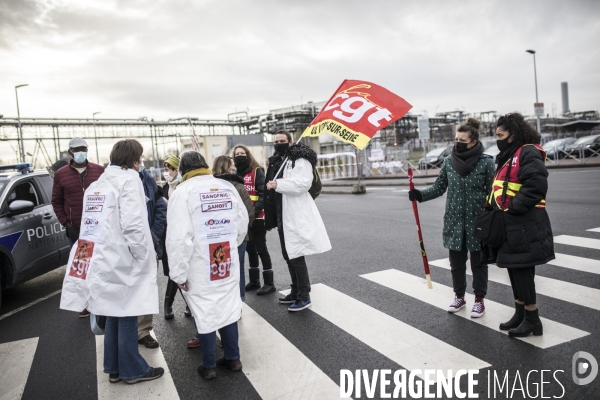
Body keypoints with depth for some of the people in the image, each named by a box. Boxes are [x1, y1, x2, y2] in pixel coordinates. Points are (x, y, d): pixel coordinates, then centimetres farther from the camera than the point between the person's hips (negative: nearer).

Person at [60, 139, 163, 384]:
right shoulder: (129, 179, -11)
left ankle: (114, 368, 28)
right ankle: (132, 370, 17)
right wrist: (143, 255, -11)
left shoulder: (99, 183, 15)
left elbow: (96, 221, 12)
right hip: (121, 259, -8)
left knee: (114, 314, 17)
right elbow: (132, 224, -21)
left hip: (101, 258, 8)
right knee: (127, 315, 4)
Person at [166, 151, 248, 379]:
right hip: (228, 262, 5)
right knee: (227, 308, 16)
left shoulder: (183, 191, -11)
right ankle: (233, 358, 28)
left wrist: (179, 273, -10)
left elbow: (179, 237, -17)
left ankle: (209, 366, 20)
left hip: (200, 268, -4)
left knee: (205, 313, 7)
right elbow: (242, 224, 10)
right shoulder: (228, 187, 4)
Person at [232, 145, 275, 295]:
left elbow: (263, 194, -14)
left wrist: (255, 212, -25)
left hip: (257, 217, -6)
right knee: (250, 248, 13)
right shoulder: (235, 174, 12)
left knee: (261, 248, -3)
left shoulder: (257, 171, -7)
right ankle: (254, 280, 25)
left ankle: (269, 283, 6)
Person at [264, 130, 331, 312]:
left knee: (296, 256, -8)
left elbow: (304, 183, -23)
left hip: (297, 215, -9)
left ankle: (304, 297, 3)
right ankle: (296, 292, 28)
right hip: (283, 216, 9)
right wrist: (271, 217, 22)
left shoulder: (300, 159, -8)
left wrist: (278, 184, -26)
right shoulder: (275, 162, 18)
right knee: (288, 255, 15)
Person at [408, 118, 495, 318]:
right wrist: (419, 194, -12)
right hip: (454, 221, 3)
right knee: (456, 261, 12)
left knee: (478, 262, 10)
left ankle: (479, 300, 26)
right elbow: (439, 188, 5)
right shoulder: (449, 161, 1)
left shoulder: (486, 162, -8)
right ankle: (459, 296, 31)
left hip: (477, 221, -3)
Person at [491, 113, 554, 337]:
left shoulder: (529, 153, -13)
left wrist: (512, 208, -22)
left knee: (522, 269, -3)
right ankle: (520, 314, 27)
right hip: (509, 223, 10)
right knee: (514, 269, 15)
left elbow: (535, 186, -24)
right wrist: (495, 211, 10)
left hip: (524, 224, -10)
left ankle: (533, 319, 10)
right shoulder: (509, 156, 18)